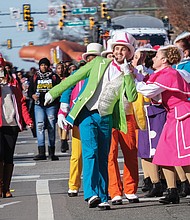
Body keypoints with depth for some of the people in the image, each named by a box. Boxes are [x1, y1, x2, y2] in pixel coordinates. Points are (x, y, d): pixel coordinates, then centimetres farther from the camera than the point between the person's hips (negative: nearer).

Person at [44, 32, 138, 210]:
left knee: (103, 159, 5)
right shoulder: (99, 63, 5)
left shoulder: (128, 75, 7)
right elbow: (75, 77, 11)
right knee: (90, 151, -19)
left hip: (106, 118, 2)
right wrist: (53, 93, 12)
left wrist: (127, 73, -13)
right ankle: (91, 194, -28)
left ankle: (102, 198, 10)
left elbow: (132, 97, -9)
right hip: (87, 114, -2)